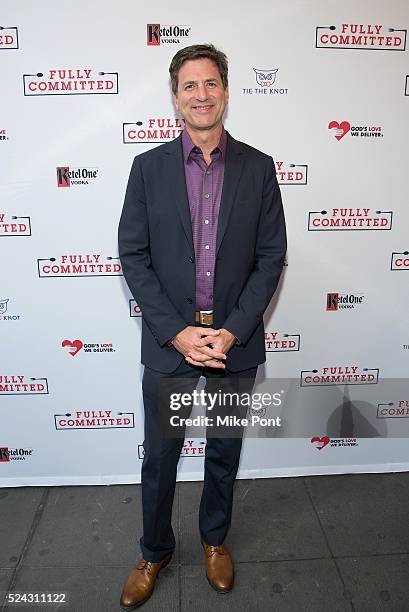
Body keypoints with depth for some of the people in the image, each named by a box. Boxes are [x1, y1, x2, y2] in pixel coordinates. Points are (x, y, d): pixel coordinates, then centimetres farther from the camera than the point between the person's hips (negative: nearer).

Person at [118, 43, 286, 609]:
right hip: (168, 344, 0)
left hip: (235, 345, 1)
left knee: (224, 453, 19)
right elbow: (133, 256, -4)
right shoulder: (149, 166, -1)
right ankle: (155, 552, 40)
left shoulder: (258, 168, 1)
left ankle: (215, 540, 45)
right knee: (159, 458, 14)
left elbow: (271, 257, -2)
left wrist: (231, 331, -12)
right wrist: (177, 332, -13)